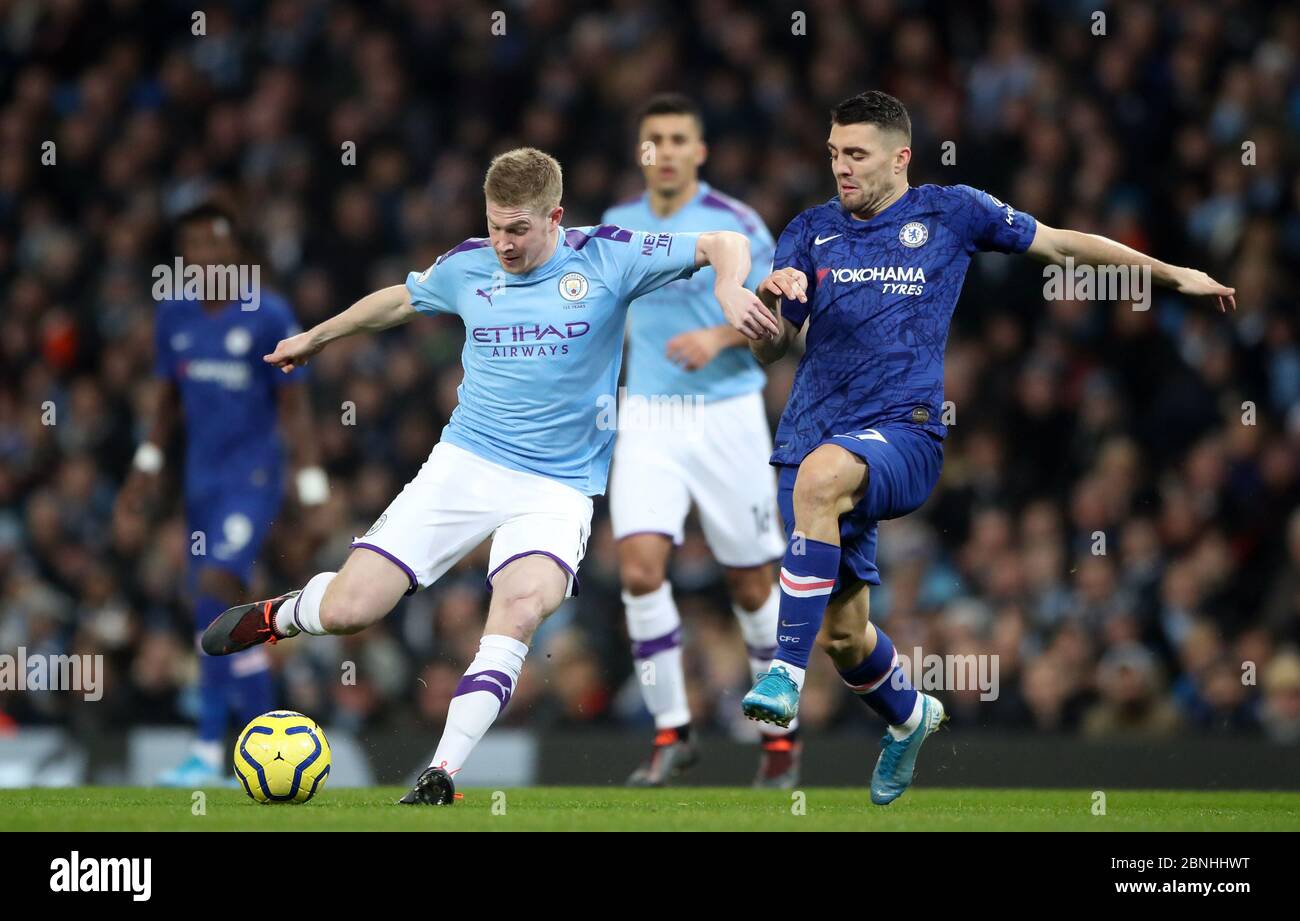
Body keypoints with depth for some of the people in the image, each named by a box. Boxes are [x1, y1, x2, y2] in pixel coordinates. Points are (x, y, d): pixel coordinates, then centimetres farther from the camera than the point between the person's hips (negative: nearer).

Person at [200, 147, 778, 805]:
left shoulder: (605, 259, -4)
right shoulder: (467, 267, 5)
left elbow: (724, 245, -2)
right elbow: (399, 299, 27)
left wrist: (729, 288, -24)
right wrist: (317, 337, 39)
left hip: (559, 486, -2)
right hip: (465, 461, 2)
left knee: (523, 607, -33)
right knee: (347, 610, -9)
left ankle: (441, 777, -30)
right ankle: (276, 615, 29)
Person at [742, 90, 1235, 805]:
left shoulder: (951, 212, 7)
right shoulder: (811, 232, 13)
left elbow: (1060, 244, 18)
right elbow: (767, 351, 10)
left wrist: (1172, 274, 22)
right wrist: (769, 301, -13)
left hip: (903, 433, -4)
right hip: (812, 436, 4)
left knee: (821, 473, -39)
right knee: (842, 632, 4)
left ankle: (787, 670, -38)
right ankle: (908, 716, 39)